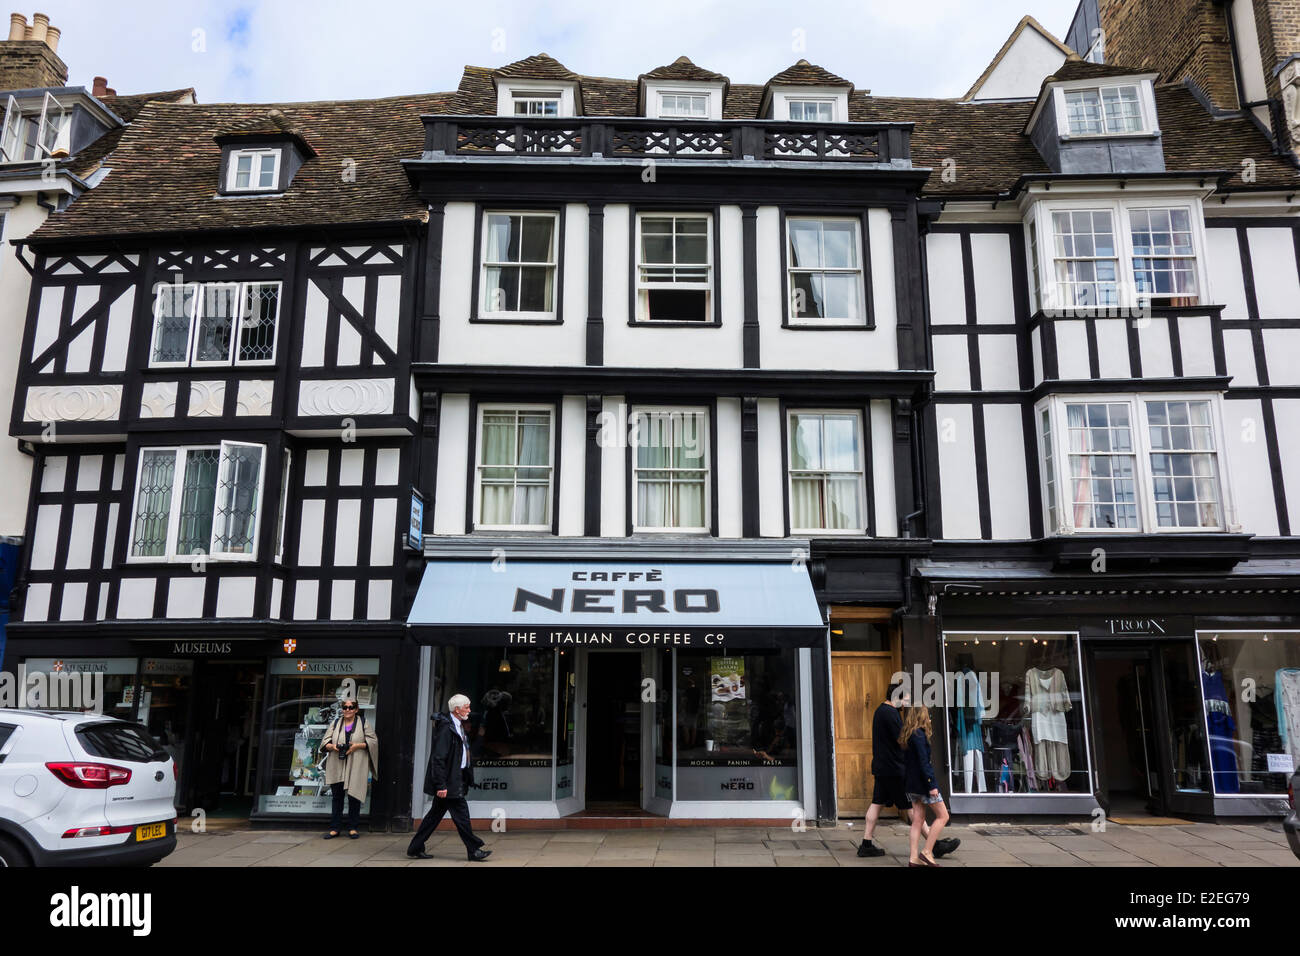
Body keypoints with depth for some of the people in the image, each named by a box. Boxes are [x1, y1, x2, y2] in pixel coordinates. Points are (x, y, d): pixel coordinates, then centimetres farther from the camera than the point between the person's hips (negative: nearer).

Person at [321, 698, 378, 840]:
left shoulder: (363, 723, 4)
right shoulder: (335, 723, 11)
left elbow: (373, 741, 1)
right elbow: (325, 742, 10)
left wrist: (358, 745, -13)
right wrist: (332, 746, -12)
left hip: (355, 767, -2)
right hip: (337, 766, 2)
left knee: (354, 796, -1)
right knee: (337, 796, 5)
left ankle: (353, 828, 11)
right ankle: (335, 828, 14)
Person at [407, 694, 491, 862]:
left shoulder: (458, 726, 14)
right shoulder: (446, 728, -17)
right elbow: (438, 758, -21)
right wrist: (441, 785, -23)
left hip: (455, 780, 10)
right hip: (449, 781, -10)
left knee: (436, 813, 14)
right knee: (461, 814, -3)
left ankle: (415, 849, 22)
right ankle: (474, 850, 5)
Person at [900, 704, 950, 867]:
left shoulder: (907, 734, 11)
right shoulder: (919, 734, -17)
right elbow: (923, 762, -20)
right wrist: (932, 785, -18)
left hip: (911, 783, 9)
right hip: (922, 781, -9)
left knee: (918, 820, 10)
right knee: (943, 816, 3)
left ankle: (914, 858, 8)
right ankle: (927, 852, 0)